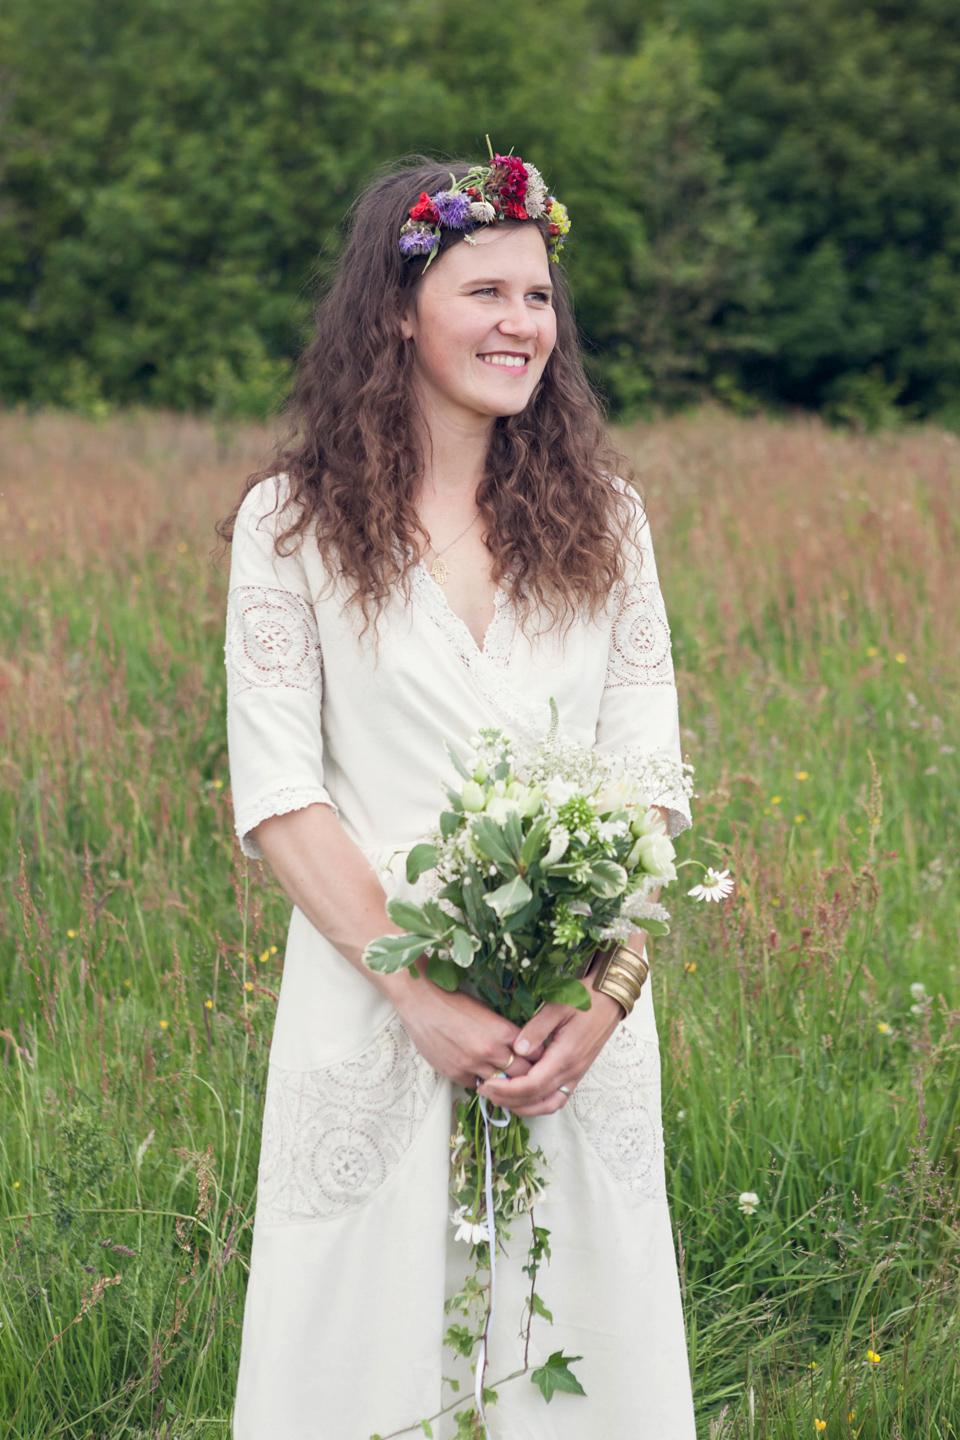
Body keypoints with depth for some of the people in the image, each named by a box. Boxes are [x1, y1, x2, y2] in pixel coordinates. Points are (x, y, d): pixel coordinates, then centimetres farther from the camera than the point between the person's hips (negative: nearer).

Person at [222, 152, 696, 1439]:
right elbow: (277, 797, -6)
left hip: (583, 1024, 2)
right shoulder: (294, 523, -2)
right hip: (375, 1003, -2)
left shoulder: (599, 517, 6)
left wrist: (604, 996, -11)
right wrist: (422, 995, -16)